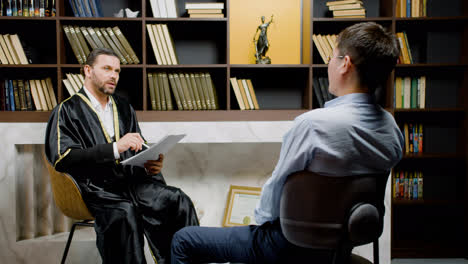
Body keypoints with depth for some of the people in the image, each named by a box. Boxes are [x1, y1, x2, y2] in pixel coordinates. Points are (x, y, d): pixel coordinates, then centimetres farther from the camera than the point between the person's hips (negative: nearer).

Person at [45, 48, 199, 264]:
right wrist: (115, 148, -19)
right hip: (98, 188, -4)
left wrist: (150, 164, 0)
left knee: (178, 201, -25)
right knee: (124, 213, -37)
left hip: (133, 181, 5)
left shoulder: (124, 108, 23)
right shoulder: (67, 110, 5)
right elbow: (62, 159, -9)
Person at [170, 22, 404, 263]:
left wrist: (261, 217, 4)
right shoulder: (392, 127, -6)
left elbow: (278, 186, -18)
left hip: (293, 245, -8)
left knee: (183, 240, 7)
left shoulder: (312, 124, -29)